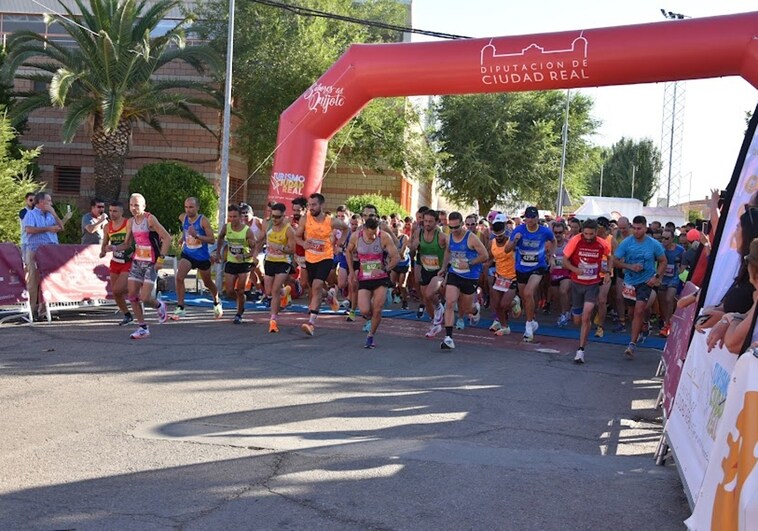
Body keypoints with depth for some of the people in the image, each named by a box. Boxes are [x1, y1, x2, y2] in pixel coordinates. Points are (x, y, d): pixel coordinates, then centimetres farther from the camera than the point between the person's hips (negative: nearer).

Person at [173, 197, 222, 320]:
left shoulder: (203, 221, -17)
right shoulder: (182, 218, -3)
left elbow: (212, 239, -21)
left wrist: (196, 236, -32)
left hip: (202, 257, -3)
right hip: (187, 254, 3)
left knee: (208, 283, 15)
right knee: (179, 277, -21)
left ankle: (217, 303, 44)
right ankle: (180, 307, -16)